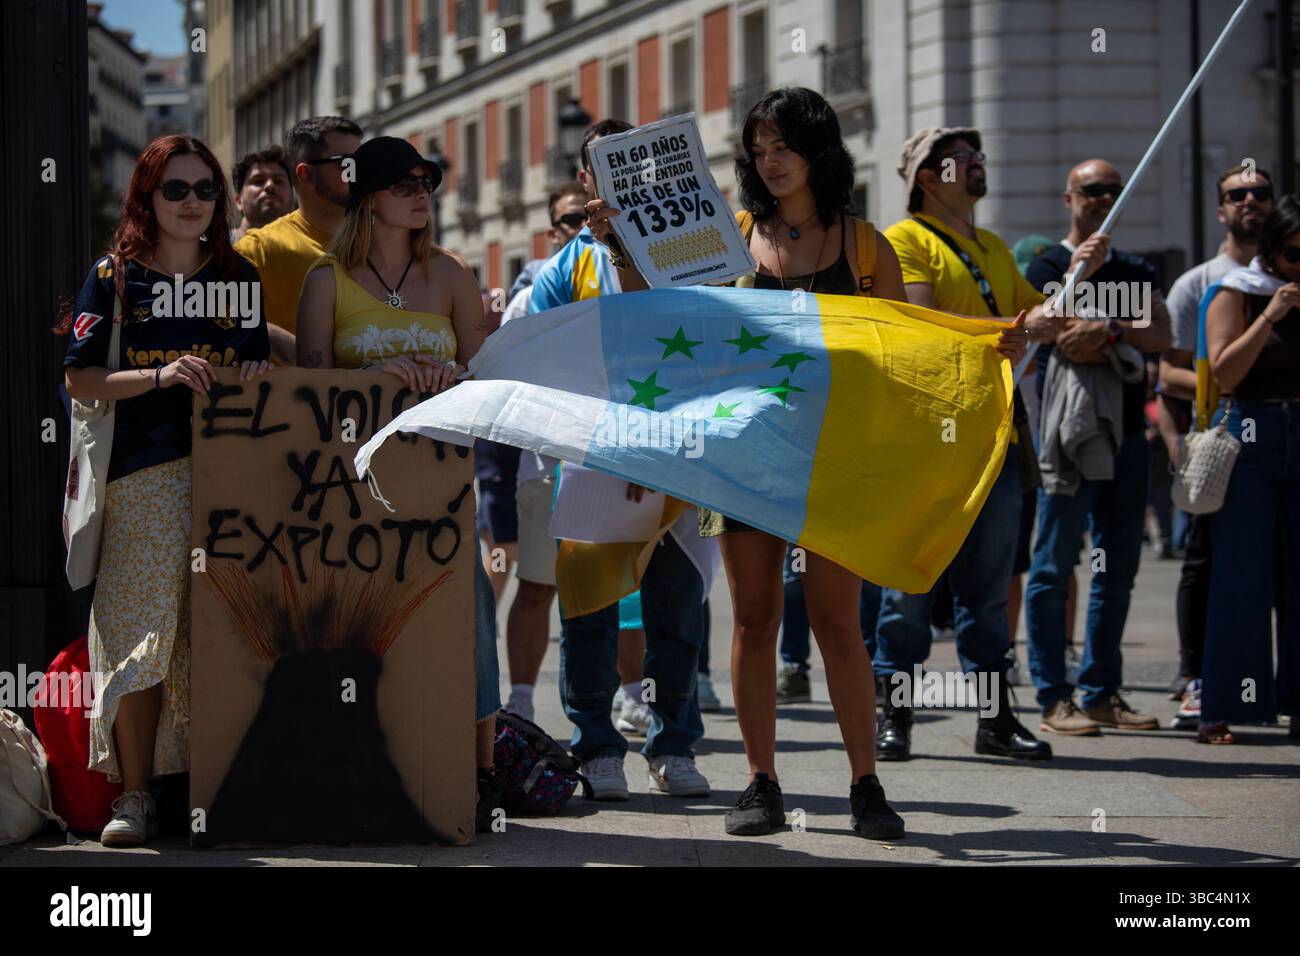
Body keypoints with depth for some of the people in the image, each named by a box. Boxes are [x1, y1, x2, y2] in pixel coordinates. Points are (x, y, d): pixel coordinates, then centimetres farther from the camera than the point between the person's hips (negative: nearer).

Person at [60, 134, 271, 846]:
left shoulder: (238, 277, 16)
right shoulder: (114, 278, 5)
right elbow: (80, 379, -2)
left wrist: (256, 376, -1)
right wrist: (161, 374, -16)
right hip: (143, 475, -3)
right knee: (141, 631, -9)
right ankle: (134, 794, -4)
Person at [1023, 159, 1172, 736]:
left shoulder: (1137, 272, 17)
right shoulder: (1048, 267, 1)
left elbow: (1161, 336, 0)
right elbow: (1065, 341, -13)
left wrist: (1107, 330, -15)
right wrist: (1079, 271, -20)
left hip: (1126, 432, 6)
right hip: (1067, 427, -6)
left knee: (1118, 569, 7)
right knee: (1055, 565, -6)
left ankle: (1103, 692, 13)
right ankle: (1054, 698, -4)